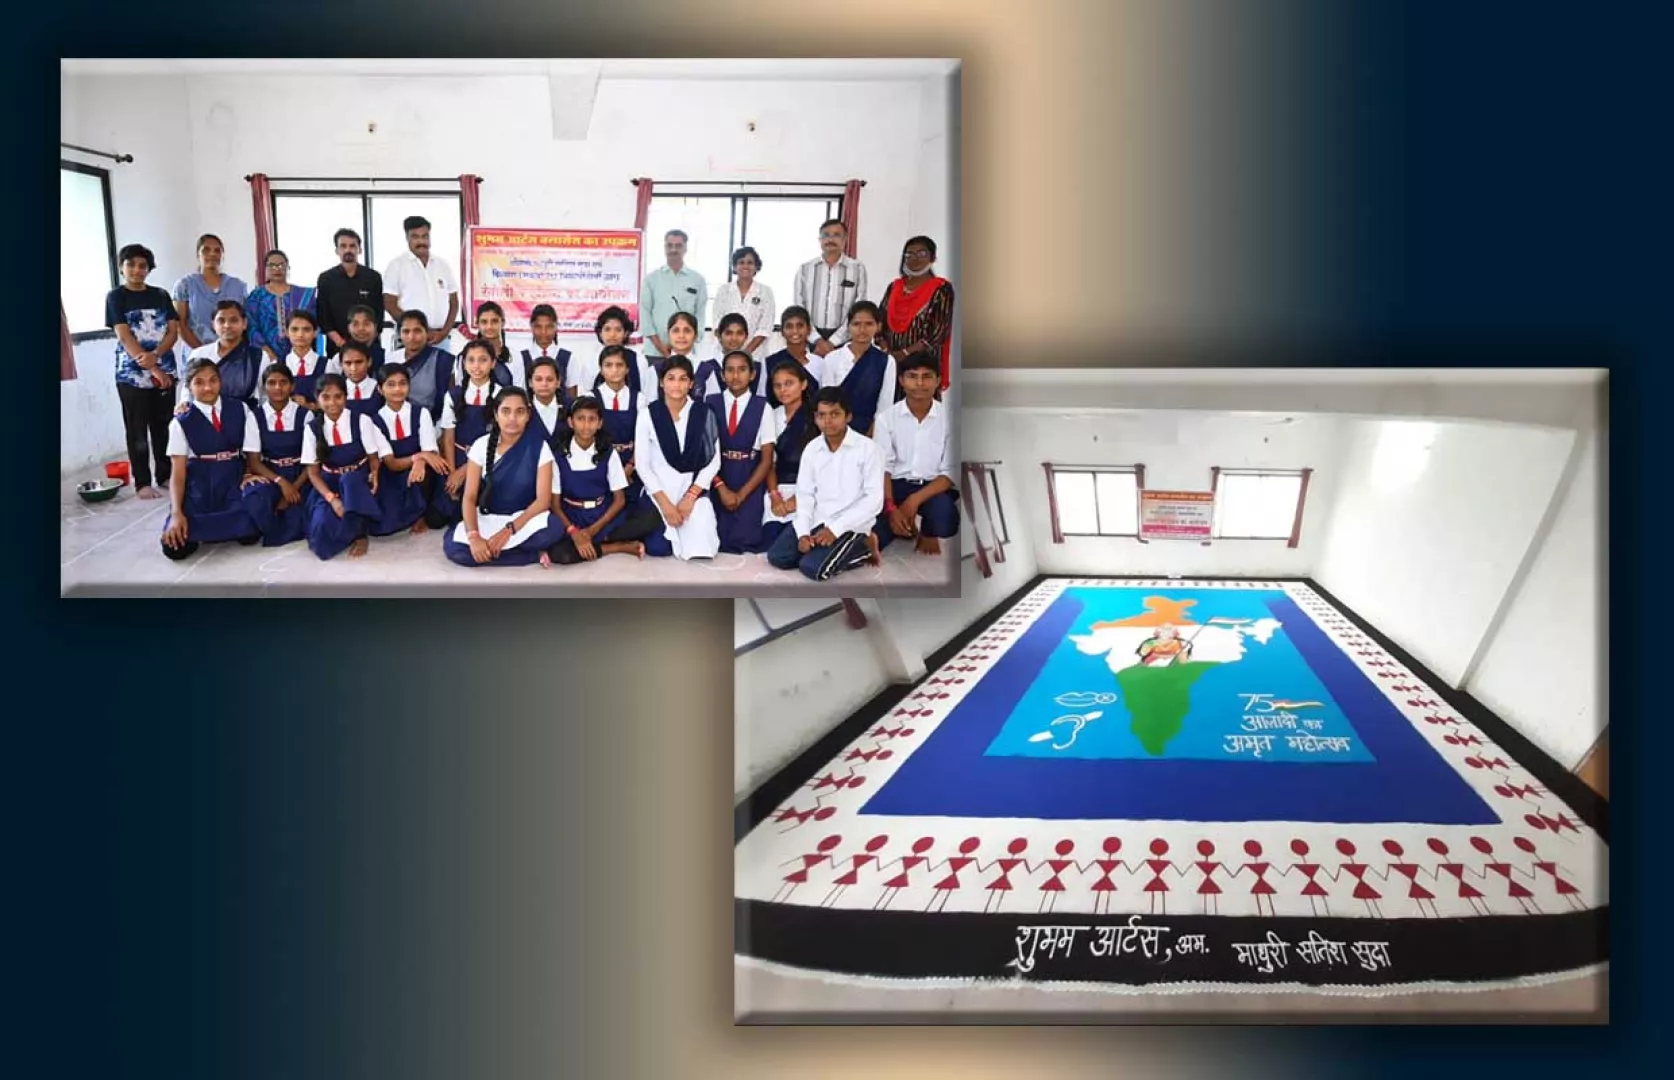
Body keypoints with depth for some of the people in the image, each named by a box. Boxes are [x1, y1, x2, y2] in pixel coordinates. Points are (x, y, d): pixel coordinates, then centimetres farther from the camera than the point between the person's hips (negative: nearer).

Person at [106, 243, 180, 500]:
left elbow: (173, 331, 2)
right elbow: (124, 336, -9)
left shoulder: (160, 296, 9)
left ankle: (165, 475, 18)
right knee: (137, 430, 1)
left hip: (165, 371, 3)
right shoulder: (116, 297, -1)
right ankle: (142, 482, 6)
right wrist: (152, 369, -17)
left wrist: (155, 355, -17)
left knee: (163, 426, 8)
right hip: (132, 374, -3)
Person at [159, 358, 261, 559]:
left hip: (233, 482, 1)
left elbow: (253, 454, 7)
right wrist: (177, 513, -18)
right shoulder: (181, 422, 1)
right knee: (175, 546, -23)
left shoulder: (240, 410, 5)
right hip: (198, 486, -1)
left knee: (249, 534, -28)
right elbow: (178, 473, -4)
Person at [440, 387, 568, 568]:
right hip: (487, 517, 2)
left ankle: (490, 548, -13)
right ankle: (535, 555, -19)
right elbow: (470, 497, -9)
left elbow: (543, 499, -14)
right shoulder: (482, 445, -5)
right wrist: (474, 536, -27)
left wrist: (509, 530, -27)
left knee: (553, 530, -36)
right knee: (452, 547, -29)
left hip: (524, 518, -2)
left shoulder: (539, 448, -8)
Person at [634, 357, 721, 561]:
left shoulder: (704, 415, -1)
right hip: (659, 491, 0)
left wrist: (690, 496, -12)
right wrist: (664, 503, -12)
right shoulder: (647, 414, -4)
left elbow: (714, 462, 0)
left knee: (699, 549, -18)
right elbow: (642, 464, -4)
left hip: (693, 490, 0)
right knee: (657, 547, -17)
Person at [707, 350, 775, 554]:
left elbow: (767, 459, -2)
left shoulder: (763, 408, -2)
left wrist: (742, 494, -10)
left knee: (745, 541, -10)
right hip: (717, 481, 1)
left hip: (750, 483, -1)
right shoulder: (711, 404, 2)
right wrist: (722, 488, -12)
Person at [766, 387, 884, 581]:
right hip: (816, 521, 6)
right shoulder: (811, 449, 5)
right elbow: (805, 494, 5)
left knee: (813, 568, -24)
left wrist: (835, 529, -18)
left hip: (851, 525, -6)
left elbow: (874, 499, -13)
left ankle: (861, 547, 2)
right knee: (777, 556, -11)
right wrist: (803, 532, -12)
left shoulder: (867, 448, -10)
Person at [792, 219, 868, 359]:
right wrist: (818, 340, -9)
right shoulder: (804, 269, 8)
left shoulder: (857, 269, 4)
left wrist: (832, 342, -10)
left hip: (843, 342, -1)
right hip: (810, 342, 1)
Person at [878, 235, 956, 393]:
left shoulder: (941, 289, -1)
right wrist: (886, 350, -8)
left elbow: (939, 331, -9)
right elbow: (880, 322, 11)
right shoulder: (894, 287, 14)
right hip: (891, 361, 4)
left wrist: (905, 353, -14)